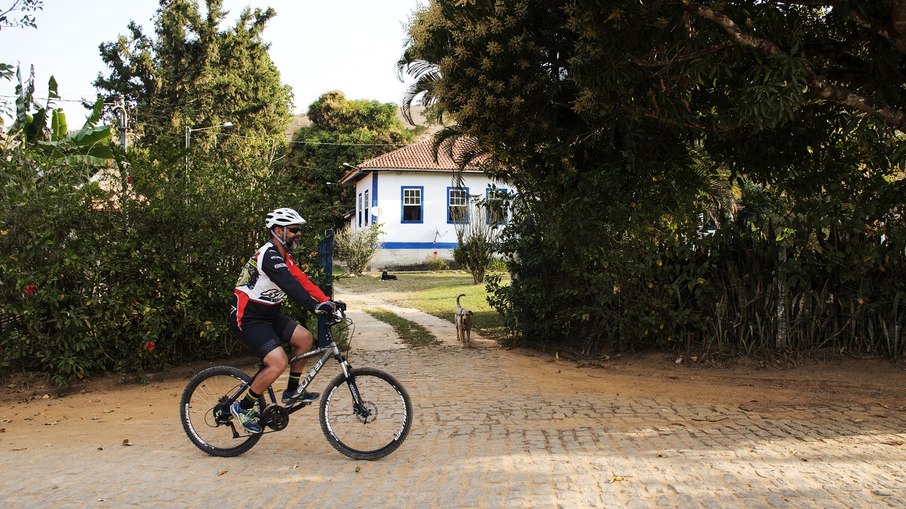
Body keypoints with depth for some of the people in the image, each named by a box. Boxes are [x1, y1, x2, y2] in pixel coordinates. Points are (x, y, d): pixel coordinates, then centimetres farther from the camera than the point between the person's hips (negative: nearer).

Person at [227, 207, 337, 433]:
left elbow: (302, 280, 4)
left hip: (267, 315, 10)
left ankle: (292, 392, 15)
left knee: (305, 338, 2)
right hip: (248, 319, -10)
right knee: (279, 362, -20)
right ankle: (243, 407, -3)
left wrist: (327, 301, -7)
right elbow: (289, 285, -35)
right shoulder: (269, 255, -21)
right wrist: (315, 305, -44)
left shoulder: (283, 256, 10)